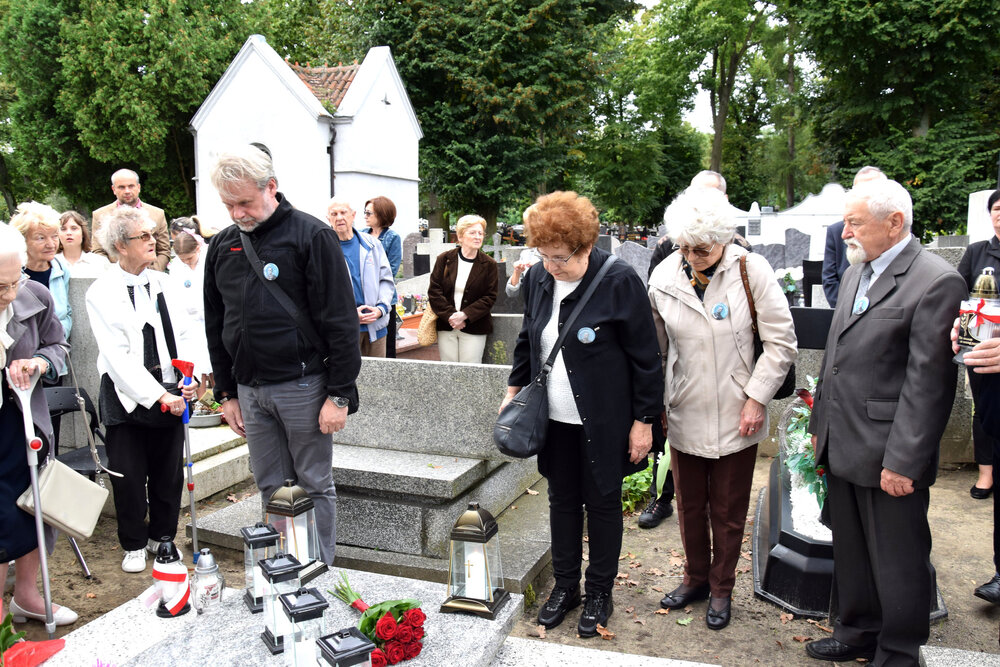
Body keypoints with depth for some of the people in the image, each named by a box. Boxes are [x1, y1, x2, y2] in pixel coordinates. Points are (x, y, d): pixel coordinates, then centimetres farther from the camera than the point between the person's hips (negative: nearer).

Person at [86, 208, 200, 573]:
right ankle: (134, 545, 26)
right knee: (129, 476, 6)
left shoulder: (162, 283, 6)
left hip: (170, 393, 4)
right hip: (127, 396, -4)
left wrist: (190, 377, -13)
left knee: (169, 472, 13)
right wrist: (158, 396, -22)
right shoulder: (101, 292, -9)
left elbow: (186, 334, 4)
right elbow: (117, 356, -16)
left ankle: (162, 536, 33)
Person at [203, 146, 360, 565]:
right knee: (271, 489, 14)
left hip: (302, 385, -5)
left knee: (314, 486, 6)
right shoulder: (222, 245, 10)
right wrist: (226, 393, 14)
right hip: (249, 389, 6)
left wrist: (340, 394, -13)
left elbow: (340, 321, -11)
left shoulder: (311, 236, -8)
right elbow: (216, 326, 18)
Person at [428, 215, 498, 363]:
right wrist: (450, 316, -11)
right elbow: (434, 291, 0)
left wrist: (464, 315, -14)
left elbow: (490, 297, -3)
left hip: (474, 328, -1)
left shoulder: (489, 265, 0)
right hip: (446, 326, 1)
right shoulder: (444, 259, 3)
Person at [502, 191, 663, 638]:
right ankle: (565, 585, 32)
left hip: (603, 420, -5)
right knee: (562, 499, 15)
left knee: (602, 502, 9)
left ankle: (600, 593, 27)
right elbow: (527, 340, 17)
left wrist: (643, 420, -11)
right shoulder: (539, 279, 1)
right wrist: (515, 388, 16)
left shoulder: (619, 282, -16)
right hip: (555, 417, 5)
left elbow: (645, 358, -12)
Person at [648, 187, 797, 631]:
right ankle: (695, 578, 39)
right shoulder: (663, 277, -4)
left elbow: (781, 341, -7)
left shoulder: (751, 270, -12)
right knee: (689, 506, 16)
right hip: (684, 415, 3)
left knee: (728, 511, 11)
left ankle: (721, 589, 32)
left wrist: (756, 398, -11)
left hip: (736, 418, -2)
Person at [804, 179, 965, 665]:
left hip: (889, 457, -8)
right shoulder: (855, 272, 12)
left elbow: (928, 382, -18)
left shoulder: (936, 282, -15)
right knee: (851, 551, 21)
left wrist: (903, 461, -19)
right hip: (842, 446, 8)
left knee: (897, 562, 9)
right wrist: (819, 425, 16)